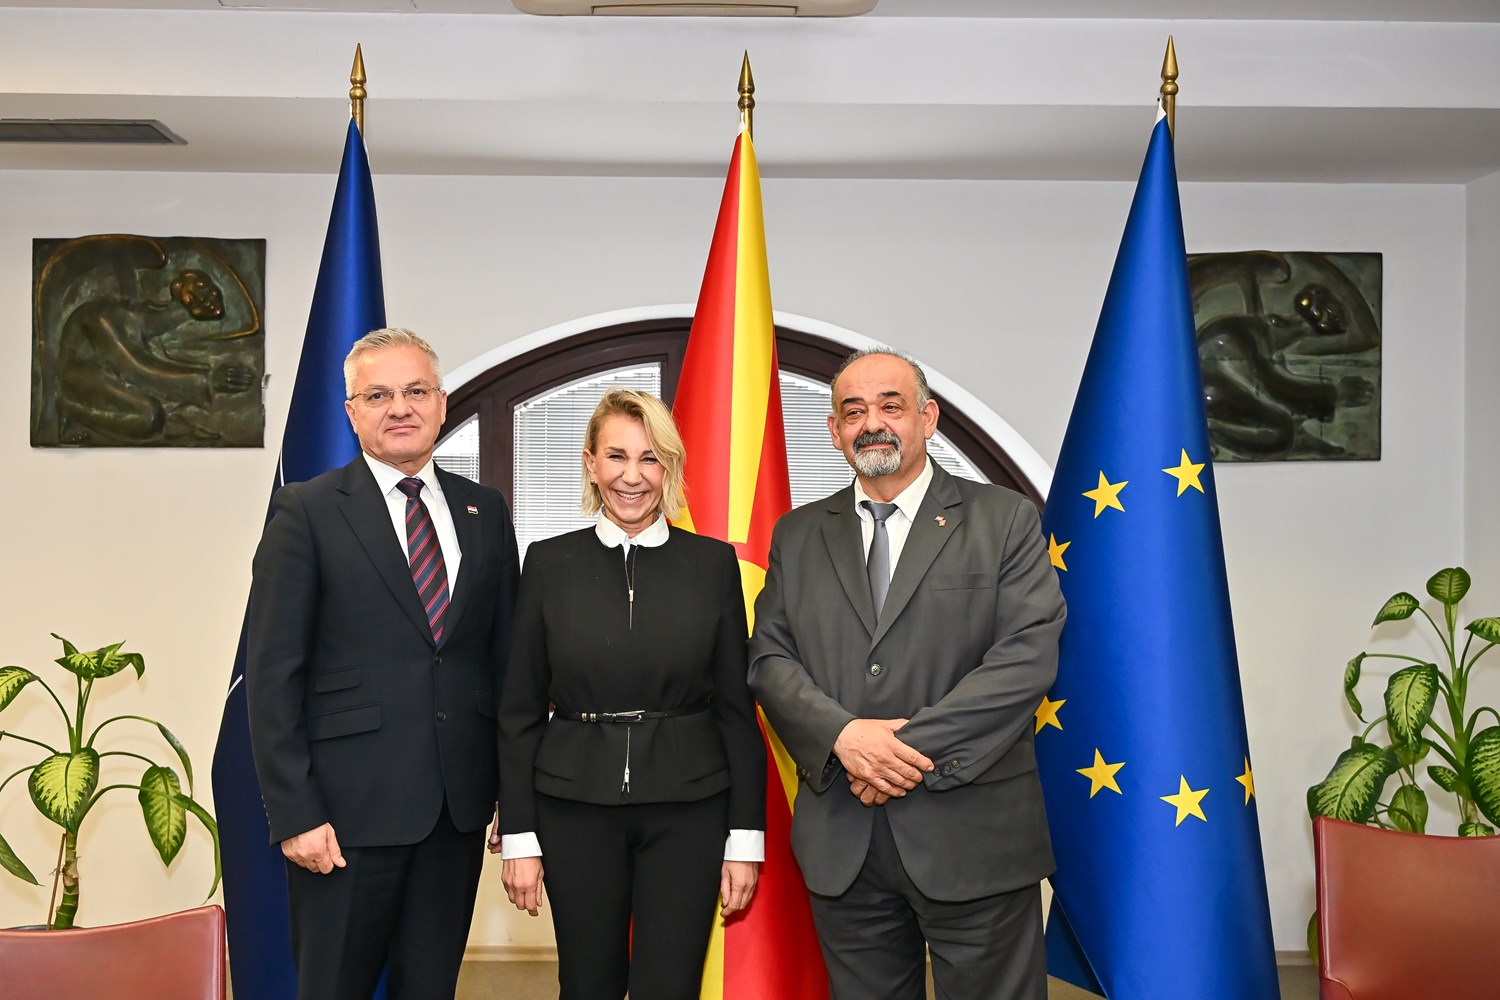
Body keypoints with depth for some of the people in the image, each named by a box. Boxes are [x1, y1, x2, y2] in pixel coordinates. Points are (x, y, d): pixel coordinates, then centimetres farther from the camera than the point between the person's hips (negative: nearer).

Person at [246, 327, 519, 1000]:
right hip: (349, 808, -4)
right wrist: (293, 814, -12)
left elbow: (506, 656, 10)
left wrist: (516, 791, 7)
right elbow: (272, 675, -7)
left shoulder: (486, 512, 8)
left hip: (459, 806, 4)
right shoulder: (308, 511, -4)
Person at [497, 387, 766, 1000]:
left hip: (687, 810, 0)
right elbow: (520, 709, 3)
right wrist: (518, 835, -1)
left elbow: (737, 707, 2)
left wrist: (746, 835, -1)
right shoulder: (549, 563, 2)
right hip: (576, 808, 1)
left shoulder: (713, 563, 1)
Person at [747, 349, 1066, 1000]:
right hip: (841, 843, 3)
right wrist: (842, 734, -15)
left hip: (973, 841, -2)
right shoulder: (797, 536, 11)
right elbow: (769, 660, 4)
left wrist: (915, 749, -16)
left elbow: (1028, 657, -10)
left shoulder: (1005, 520, 1)